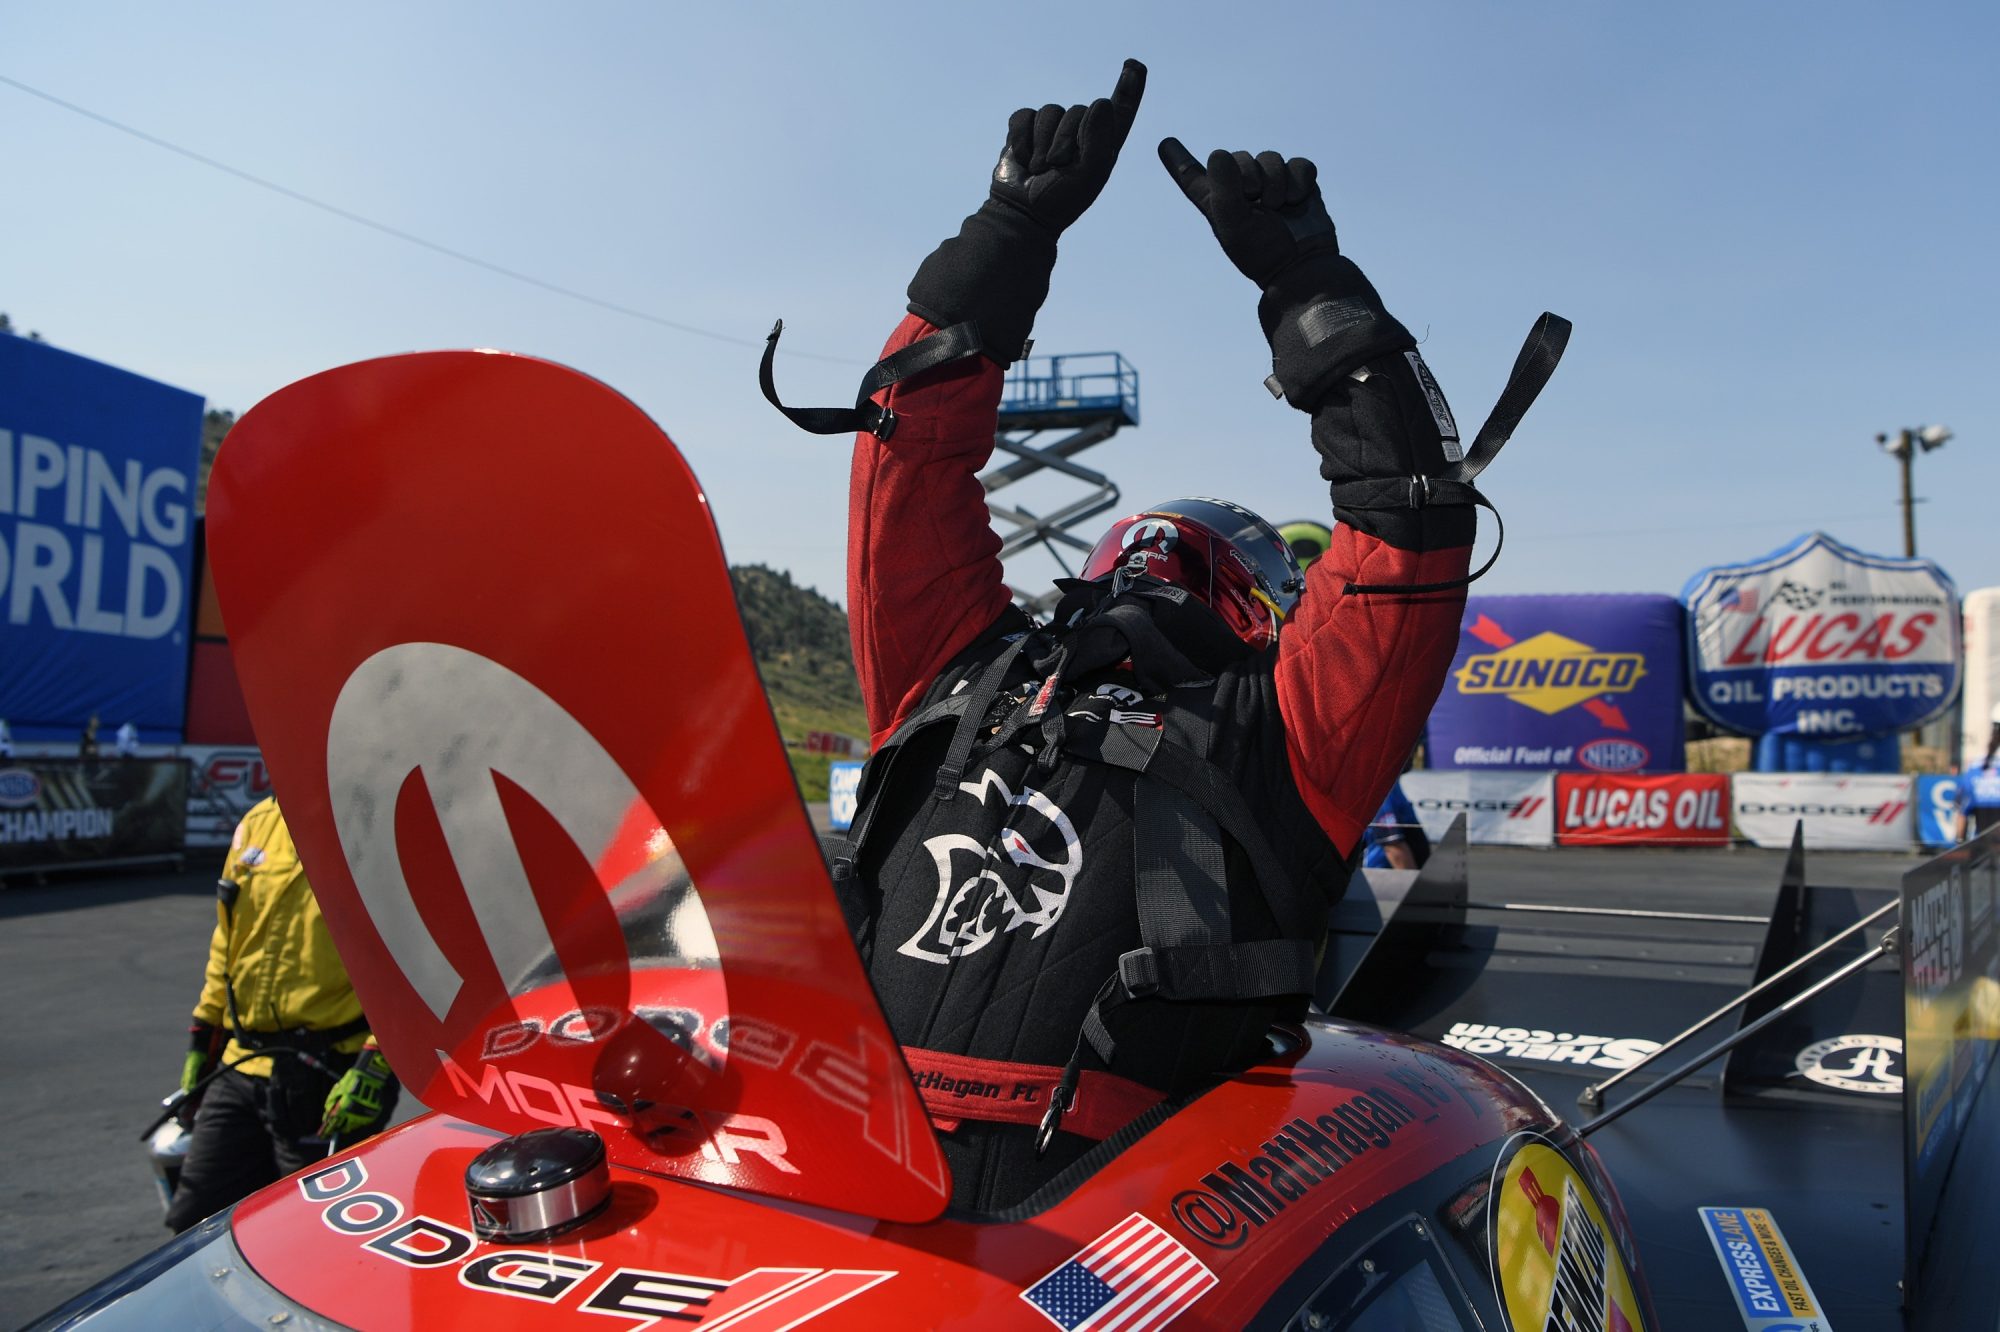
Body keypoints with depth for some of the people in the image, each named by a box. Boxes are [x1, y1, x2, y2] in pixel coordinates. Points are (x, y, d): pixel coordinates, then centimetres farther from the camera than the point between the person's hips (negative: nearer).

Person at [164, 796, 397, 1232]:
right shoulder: (259, 823, 9)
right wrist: (202, 1037, 18)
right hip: (241, 1068, 7)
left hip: (329, 1082, -6)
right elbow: (227, 939, 19)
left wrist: (376, 1065, -22)